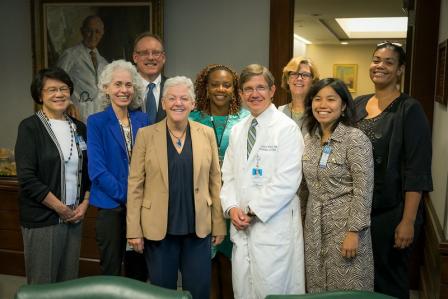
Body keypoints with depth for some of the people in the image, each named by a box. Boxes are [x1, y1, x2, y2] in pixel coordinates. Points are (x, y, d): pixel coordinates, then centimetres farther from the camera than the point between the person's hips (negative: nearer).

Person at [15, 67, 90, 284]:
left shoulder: (79, 128, 11)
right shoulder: (30, 127, -5)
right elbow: (27, 178, -12)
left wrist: (84, 204, 1)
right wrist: (61, 208, -11)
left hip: (75, 217, 5)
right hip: (42, 219, -5)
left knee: (69, 281, 11)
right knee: (42, 284, 4)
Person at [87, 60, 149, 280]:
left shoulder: (142, 120, 6)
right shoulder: (96, 122, -6)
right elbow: (97, 169, -12)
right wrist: (126, 196, -16)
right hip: (111, 207, -3)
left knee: (139, 270, 14)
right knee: (111, 272, 9)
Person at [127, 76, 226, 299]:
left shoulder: (207, 133, 2)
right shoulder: (146, 135, -2)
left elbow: (215, 181, 5)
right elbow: (135, 184, -2)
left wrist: (219, 225, 3)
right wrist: (134, 230, -5)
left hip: (198, 229, 1)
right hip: (158, 229, -1)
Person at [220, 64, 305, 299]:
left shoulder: (286, 128, -7)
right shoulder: (237, 130, 13)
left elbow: (287, 180, -13)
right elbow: (229, 175, 13)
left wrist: (254, 211, -11)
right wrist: (232, 208, -3)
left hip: (275, 226, -5)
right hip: (241, 226, 6)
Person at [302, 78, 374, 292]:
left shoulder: (356, 139, -13)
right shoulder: (309, 138, 6)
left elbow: (363, 191, -15)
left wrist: (354, 232, -17)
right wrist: (305, 222, 13)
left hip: (345, 224, -6)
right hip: (314, 226, 6)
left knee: (346, 290, 5)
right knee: (316, 287, 14)